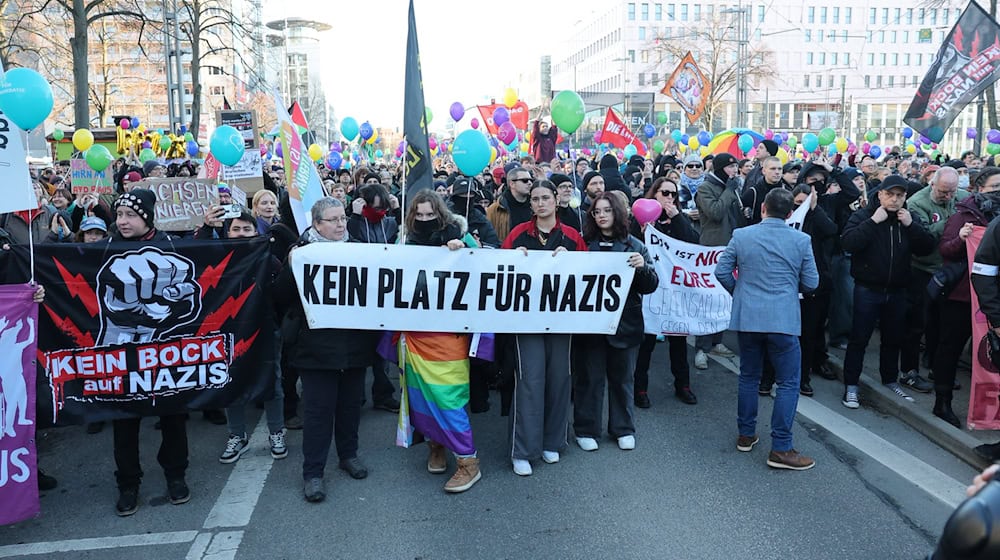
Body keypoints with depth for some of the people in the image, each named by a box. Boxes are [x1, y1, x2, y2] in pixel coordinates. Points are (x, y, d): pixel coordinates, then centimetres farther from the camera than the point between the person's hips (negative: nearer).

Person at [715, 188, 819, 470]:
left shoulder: (741, 236, -2)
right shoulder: (801, 240, -4)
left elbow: (721, 272, 0)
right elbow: (811, 283, 1)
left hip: (747, 317, 3)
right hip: (783, 320, -2)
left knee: (749, 377, 17)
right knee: (788, 383, 5)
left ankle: (746, 435, 26)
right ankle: (780, 449, 4)